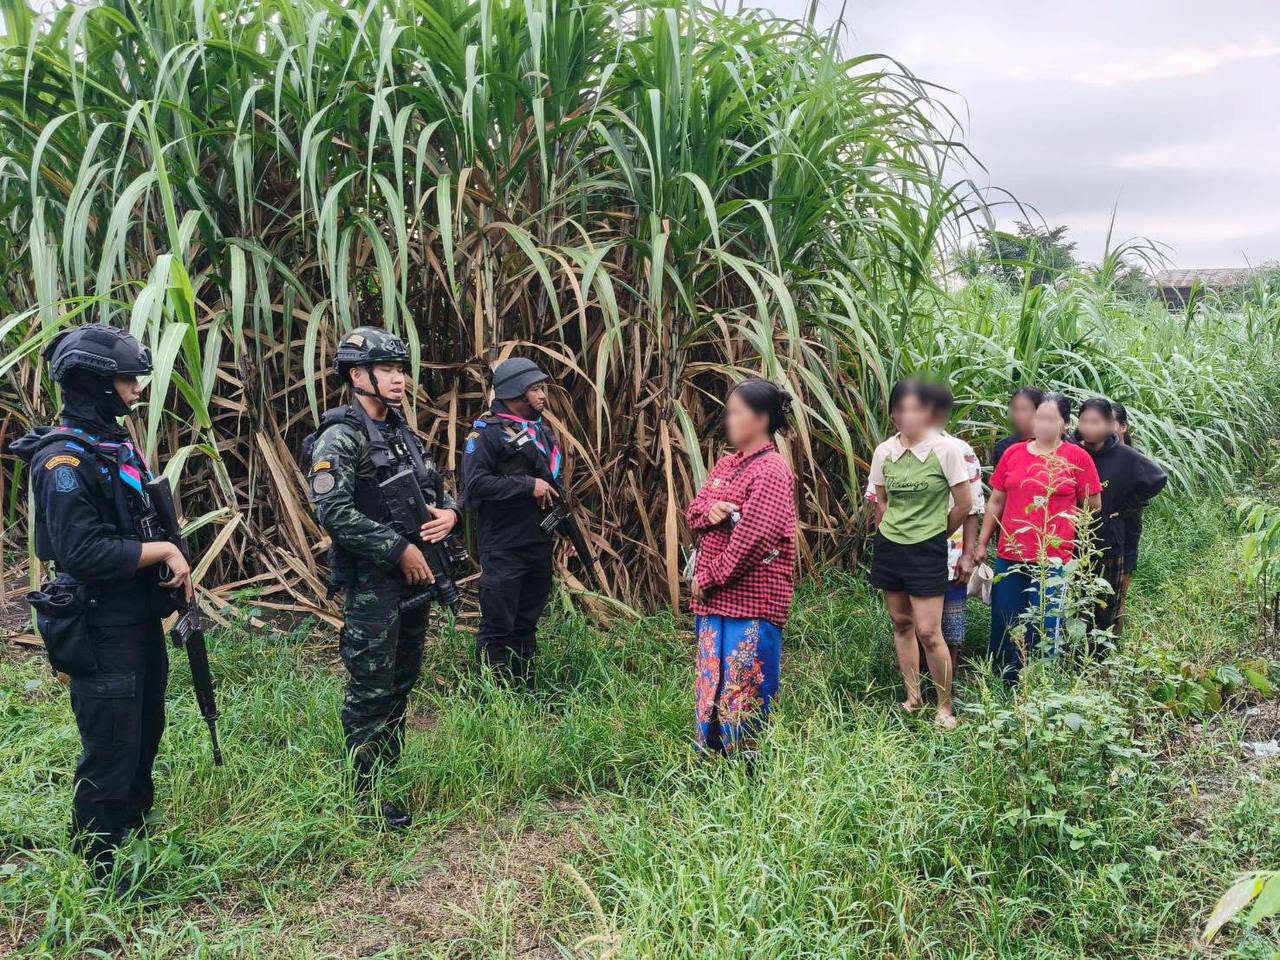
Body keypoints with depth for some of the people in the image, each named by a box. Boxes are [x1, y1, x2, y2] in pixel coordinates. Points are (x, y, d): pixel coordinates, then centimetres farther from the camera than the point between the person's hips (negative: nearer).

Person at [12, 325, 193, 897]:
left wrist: (174, 567, 2)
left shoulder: (116, 442, 10)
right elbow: (82, 552, -27)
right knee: (110, 753, 2)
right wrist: (162, 551, -19)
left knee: (145, 737, 21)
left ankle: (138, 839, 38)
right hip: (99, 632, -9)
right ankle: (101, 871, 18)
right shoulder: (65, 460, -20)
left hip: (141, 619, 9)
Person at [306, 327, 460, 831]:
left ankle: (395, 768, 33)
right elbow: (332, 511, -24)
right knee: (371, 689, -1)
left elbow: (438, 487, 21)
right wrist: (400, 549, -21)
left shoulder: (402, 432, 13)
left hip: (414, 575, 9)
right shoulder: (341, 437, -14)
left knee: (403, 680, 18)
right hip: (371, 584, -8)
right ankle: (367, 794, 10)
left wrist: (449, 511, -4)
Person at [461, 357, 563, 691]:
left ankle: (524, 689, 26)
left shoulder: (542, 431, 15)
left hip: (539, 543, 8)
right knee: (498, 626, -1)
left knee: (527, 622, 16)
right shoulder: (487, 433, -11)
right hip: (503, 547, -8)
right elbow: (475, 483, -23)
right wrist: (528, 485, -19)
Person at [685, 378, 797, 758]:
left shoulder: (771, 472, -15)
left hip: (752, 602, -9)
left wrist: (709, 578, -14)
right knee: (710, 687, 17)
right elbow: (692, 511, 15)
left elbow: (753, 540, -20)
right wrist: (707, 512, -9)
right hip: (714, 599, 9)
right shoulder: (725, 464, 13)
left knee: (745, 694, -1)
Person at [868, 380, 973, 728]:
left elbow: (964, 504, -6)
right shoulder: (884, 451, -1)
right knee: (901, 623, 12)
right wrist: (895, 530, 11)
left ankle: (945, 706, 11)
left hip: (926, 550, -4)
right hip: (888, 546, 4)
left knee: (928, 632, -6)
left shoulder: (946, 449, -13)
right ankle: (913, 697, 26)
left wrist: (934, 534, 5)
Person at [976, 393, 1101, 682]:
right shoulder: (1013, 453, 6)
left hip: (1052, 559, -3)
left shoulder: (1077, 457, -2)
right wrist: (982, 544, 11)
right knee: (1004, 626, 11)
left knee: (1043, 629, 3)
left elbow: (1093, 506, 4)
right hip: (1009, 557, 3)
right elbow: (996, 501, 11)